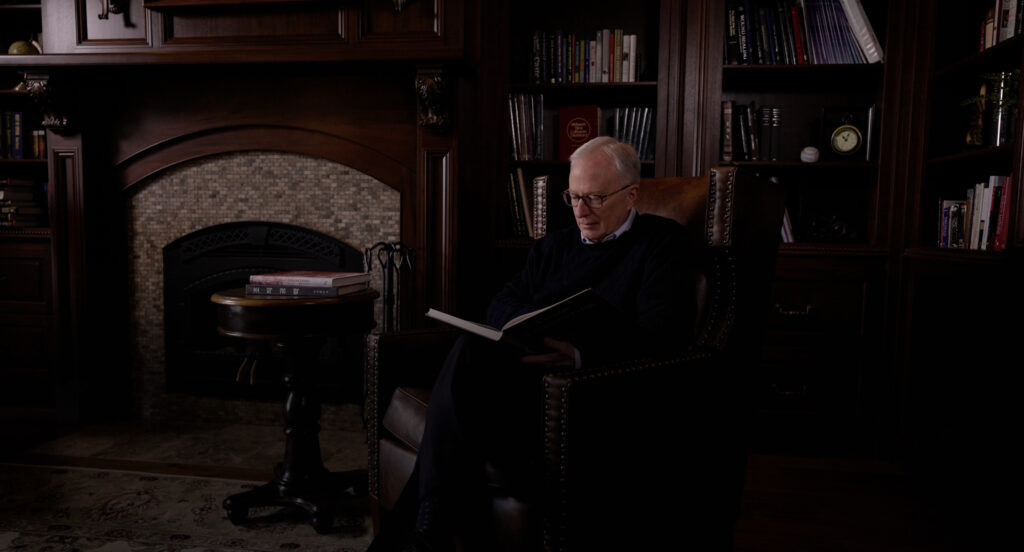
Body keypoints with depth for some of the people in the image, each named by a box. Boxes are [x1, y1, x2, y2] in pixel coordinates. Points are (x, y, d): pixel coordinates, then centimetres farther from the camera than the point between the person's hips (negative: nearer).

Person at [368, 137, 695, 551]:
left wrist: (582, 354, -24)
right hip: (528, 369, 6)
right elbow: (500, 307, 17)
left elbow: (666, 330, -9)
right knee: (472, 347, -29)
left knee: (472, 353, -30)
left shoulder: (662, 241, 6)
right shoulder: (553, 245, 24)